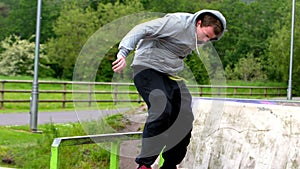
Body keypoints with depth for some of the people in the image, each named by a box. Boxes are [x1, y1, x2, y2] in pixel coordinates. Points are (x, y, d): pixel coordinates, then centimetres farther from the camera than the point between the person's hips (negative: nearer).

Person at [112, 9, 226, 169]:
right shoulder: (177, 22, -18)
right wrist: (123, 52, -31)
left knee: (185, 117, 0)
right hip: (147, 68, -9)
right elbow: (142, 29, -23)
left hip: (169, 75, 9)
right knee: (162, 111, -27)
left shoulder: (197, 37, 9)